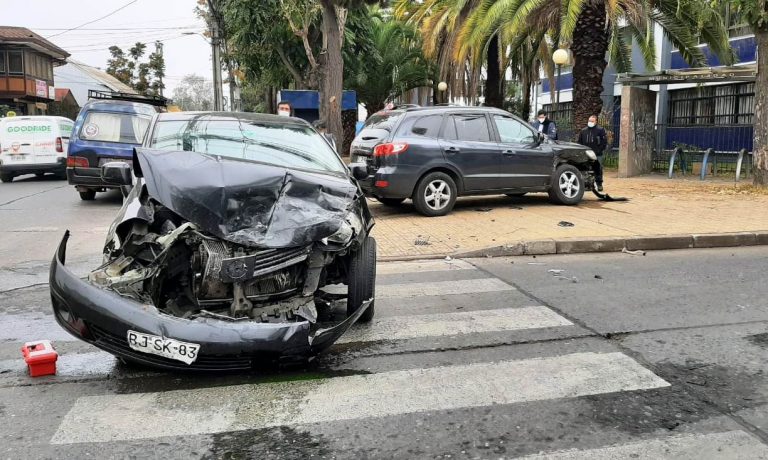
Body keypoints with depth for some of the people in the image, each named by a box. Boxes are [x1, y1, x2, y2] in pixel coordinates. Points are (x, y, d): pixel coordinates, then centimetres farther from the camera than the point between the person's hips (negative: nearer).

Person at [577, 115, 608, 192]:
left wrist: (599, 150, -8)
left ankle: (599, 184, 5)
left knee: (598, 170, -2)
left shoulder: (600, 130, 1)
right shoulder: (583, 131, 12)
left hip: (597, 155, -3)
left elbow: (605, 142, 0)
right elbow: (580, 142, 17)